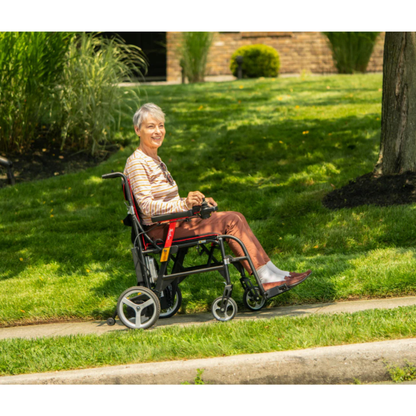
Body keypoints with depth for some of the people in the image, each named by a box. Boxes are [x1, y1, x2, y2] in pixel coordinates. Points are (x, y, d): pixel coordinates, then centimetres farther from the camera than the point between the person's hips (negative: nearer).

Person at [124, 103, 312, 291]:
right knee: (230, 221, -15)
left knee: (236, 218, -4)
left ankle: (269, 276, -10)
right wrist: (184, 204, -34)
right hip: (159, 230, -9)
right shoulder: (136, 163, -12)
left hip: (172, 223, 9)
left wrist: (197, 202, 8)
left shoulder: (155, 161, 19)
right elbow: (147, 206, -22)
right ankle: (267, 276, -11)